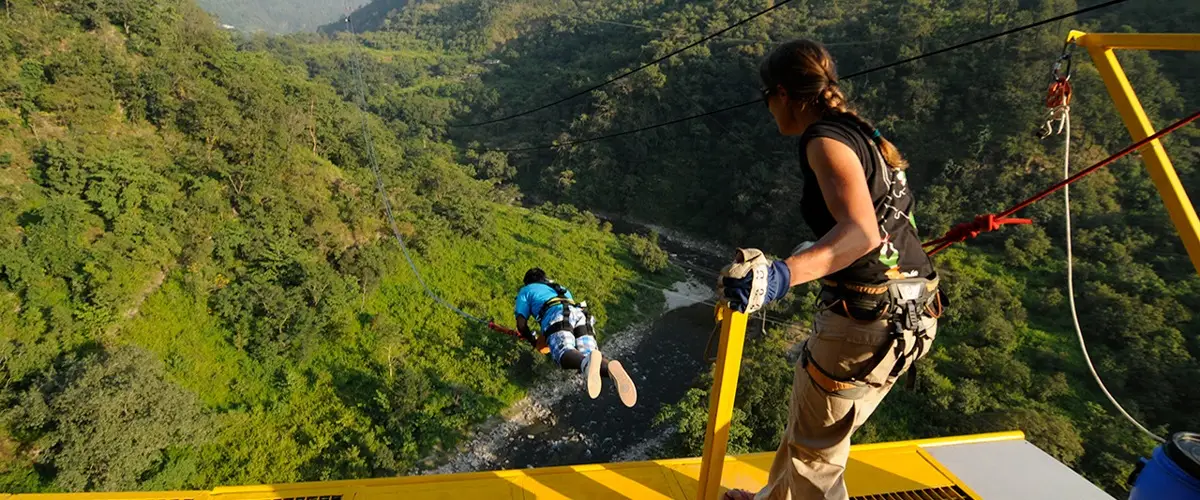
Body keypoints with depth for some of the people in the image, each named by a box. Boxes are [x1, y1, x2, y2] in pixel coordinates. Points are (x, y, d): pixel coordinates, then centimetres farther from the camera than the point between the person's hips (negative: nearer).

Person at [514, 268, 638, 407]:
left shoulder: (525, 291, 30)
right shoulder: (561, 288, 45)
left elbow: (521, 325, 20)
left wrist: (533, 340, 36)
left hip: (557, 316, -5)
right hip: (580, 314, 5)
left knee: (563, 353, -30)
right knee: (586, 355, -15)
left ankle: (587, 362, -67)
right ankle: (612, 368, -52)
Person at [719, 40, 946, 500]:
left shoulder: (826, 139, -15)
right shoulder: (861, 133, 13)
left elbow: (862, 233, -31)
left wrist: (781, 275, -44)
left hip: (868, 319, -10)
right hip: (902, 311, 10)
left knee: (814, 452, 10)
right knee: (807, 422, 28)